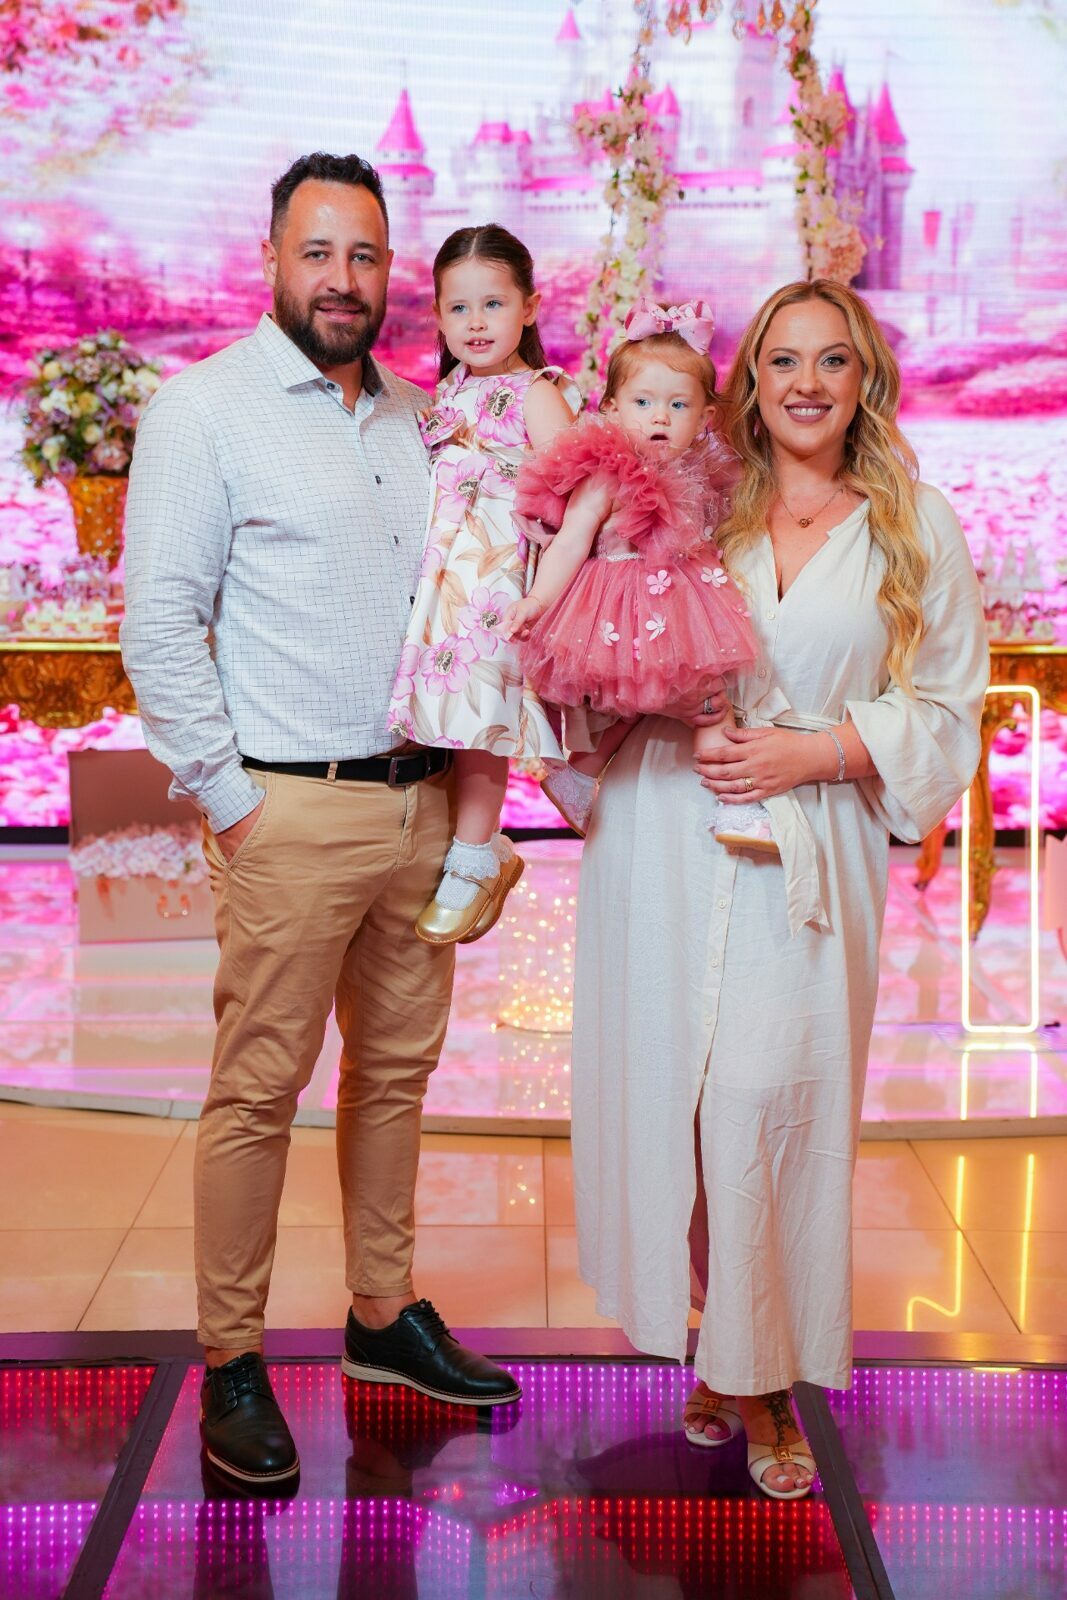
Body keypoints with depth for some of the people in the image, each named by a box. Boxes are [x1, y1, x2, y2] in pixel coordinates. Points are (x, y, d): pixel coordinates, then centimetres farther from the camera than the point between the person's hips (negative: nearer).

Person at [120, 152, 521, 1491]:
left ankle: (385, 1314, 28)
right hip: (293, 811, -6)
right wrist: (227, 799, -11)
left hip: (419, 799, 6)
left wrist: (468, 777, 12)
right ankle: (231, 1364, 12)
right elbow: (159, 626, -9)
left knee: (398, 1070, 14)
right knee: (259, 1090, -1)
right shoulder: (205, 409, -5)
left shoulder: (416, 418, 14)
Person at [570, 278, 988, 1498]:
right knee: (677, 1092, 3)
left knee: (768, 1100, -6)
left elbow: (944, 708, 4)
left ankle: (762, 1382, 11)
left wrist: (812, 751, -9)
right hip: (670, 836, 2)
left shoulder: (915, 525, 5)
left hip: (809, 850, -1)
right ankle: (723, 1360, 21)